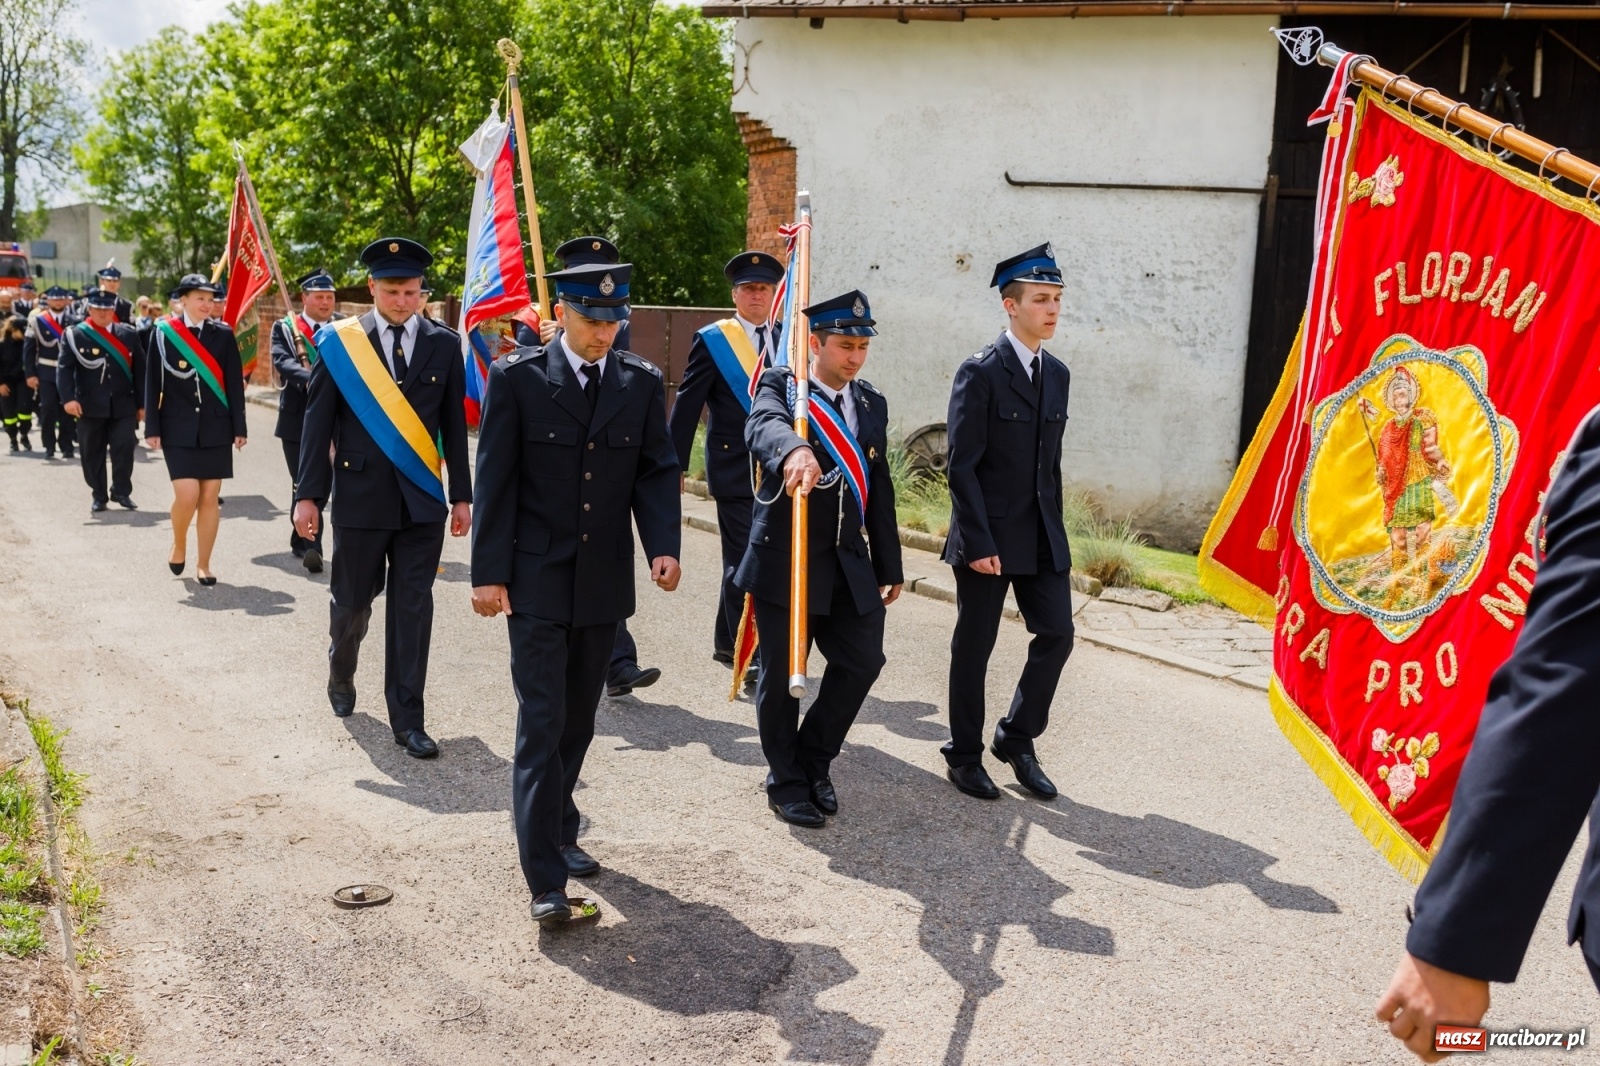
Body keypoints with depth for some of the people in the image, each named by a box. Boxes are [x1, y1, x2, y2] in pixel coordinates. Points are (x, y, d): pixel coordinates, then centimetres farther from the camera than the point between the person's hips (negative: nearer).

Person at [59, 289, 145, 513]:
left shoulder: (128, 334, 8)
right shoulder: (74, 335, 2)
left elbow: (139, 370, 8)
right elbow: (64, 369, -5)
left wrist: (141, 403, 5)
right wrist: (68, 398, -19)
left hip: (123, 406, 1)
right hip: (90, 407, -1)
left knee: (124, 447, -7)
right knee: (92, 452, 6)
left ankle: (122, 491, 9)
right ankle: (99, 496, 17)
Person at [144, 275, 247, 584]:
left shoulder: (223, 335, 3)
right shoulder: (163, 333, -1)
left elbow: (234, 384, 3)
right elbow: (153, 383, 0)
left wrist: (239, 427, -1)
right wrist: (152, 428, -4)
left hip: (216, 427, 2)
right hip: (178, 428, -2)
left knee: (210, 497, 3)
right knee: (187, 494, -11)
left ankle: (204, 565, 13)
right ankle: (179, 544, 19)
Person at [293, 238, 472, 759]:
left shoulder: (444, 346, 3)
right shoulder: (340, 341, -1)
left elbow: (454, 426, 7)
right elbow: (318, 420, -1)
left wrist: (461, 495, 6)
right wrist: (309, 494, -5)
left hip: (422, 499, 1)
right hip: (360, 496, -1)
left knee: (413, 607, 2)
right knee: (352, 599, 12)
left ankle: (407, 718, 10)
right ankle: (341, 674, 42)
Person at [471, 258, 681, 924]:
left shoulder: (642, 383, 4)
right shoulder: (517, 378, -5)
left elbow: (657, 471, 3)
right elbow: (494, 480, -6)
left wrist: (664, 546, -14)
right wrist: (488, 573, -10)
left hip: (604, 583, 4)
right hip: (537, 582, -3)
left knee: (578, 720, 16)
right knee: (542, 724, -4)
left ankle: (558, 831, 36)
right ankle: (545, 877, 1)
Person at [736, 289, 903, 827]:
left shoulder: (872, 404, 12)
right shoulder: (781, 386, -6)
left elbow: (880, 490, 15)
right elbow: (765, 425, -31)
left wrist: (889, 565, 15)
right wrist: (795, 449, -54)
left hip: (848, 562, 5)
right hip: (785, 559, -5)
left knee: (863, 659, 4)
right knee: (782, 673, 4)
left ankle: (815, 760, 27)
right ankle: (786, 782, 23)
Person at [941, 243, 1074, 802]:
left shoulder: (1057, 373, 9)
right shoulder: (980, 372, -12)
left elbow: (1051, 461, 14)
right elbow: (961, 466, -15)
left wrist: (1054, 530, 12)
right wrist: (978, 543, -18)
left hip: (1042, 537, 6)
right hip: (988, 537, -6)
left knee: (1056, 635, 4)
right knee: (973, 648, 6)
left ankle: (1016, 739, 23)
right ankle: (964, 755, 22)